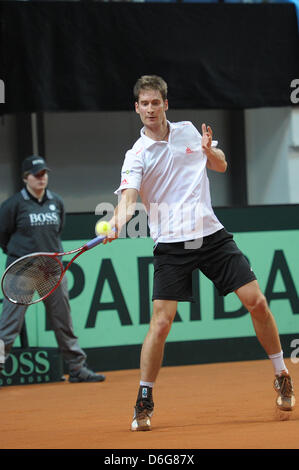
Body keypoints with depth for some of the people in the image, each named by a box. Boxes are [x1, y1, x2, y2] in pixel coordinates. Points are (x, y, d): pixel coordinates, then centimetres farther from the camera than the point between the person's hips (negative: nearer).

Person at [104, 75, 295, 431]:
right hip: (171, 244, -3)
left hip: (211, 234, 3)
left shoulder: (188, 131, 7)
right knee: (161, 321, -13)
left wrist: (209, 149, -6)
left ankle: (282, 377, 17)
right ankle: (144, 403, 0)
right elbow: (128, 196, -20)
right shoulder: (137, 155, -5)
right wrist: (117, 222, -43)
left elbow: (221, 165, 18)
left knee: (256, 301, -3)